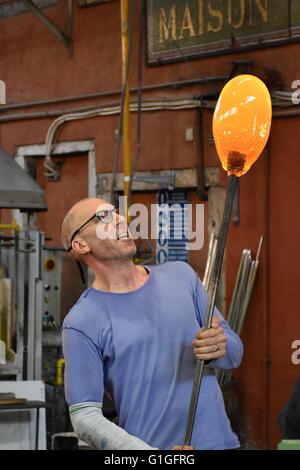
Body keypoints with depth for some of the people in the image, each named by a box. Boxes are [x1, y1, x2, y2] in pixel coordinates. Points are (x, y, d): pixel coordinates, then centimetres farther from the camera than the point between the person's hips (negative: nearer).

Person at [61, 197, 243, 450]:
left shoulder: (181, 275, 3)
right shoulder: (82, 324, -11)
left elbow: (236, 351, 6)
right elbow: (85, 416, -13)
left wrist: (219, 349, -17)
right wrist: (157, 460, -24)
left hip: (218, 439, 4)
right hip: (148, 444, -4)